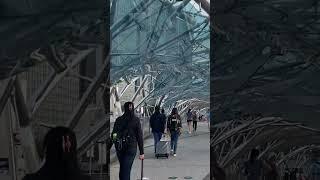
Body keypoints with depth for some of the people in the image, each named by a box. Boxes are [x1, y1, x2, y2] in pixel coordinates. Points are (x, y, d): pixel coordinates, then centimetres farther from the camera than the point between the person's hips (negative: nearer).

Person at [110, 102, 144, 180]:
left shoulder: (118, 120, 2)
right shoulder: (136, 120, -5)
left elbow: (113, 135, 2)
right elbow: (140, 137, -5)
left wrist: (108, 148, 9)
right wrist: (141, 152, -2)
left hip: (119, 148, 3)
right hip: (131, 147, -3)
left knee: (122, 168, 19)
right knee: (126, 170, -3)